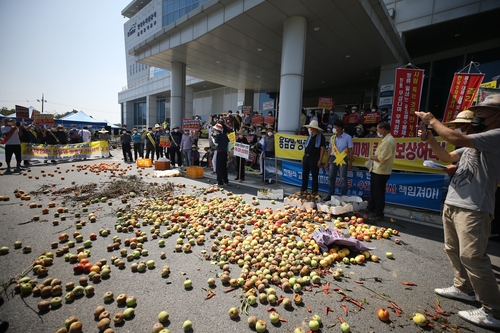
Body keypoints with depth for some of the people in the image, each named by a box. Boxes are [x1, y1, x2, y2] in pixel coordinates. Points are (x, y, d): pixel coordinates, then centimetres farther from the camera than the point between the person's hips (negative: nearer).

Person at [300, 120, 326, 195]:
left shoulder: (321, 136, -6)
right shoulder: (310, 136, 13)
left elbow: (322, 149, -10)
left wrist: (320, 160, -15)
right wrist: (304, 156, 14)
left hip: (314, 158, -6)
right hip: (306, 157, 6)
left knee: (314, 175, 2)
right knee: (304, 174, 10)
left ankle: (314, 191, 12)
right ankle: (303, 189, 21)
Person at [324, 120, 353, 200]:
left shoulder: (347, 137, -6)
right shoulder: (332, 137, 8)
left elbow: (350, 150, -4)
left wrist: (350, 162, -7)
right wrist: (327, 161, 12)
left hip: (343, 160, -4)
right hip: (333, 159, 5)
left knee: (343, 180, 3)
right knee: (331, 178, 10)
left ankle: (344, 196, 14)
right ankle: (330, 195, 21)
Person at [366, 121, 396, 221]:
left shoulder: (389, 141, -20)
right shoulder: (385, 139, 13)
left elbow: (382, 158, -23)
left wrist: (372, 157, -7)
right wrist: (374, 158, 5)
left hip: (380, 172, -10)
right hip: (376, 170, 10)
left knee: (379, 194, 2)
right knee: (373, 192, 20)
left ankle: (378, 214, 14)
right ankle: (371, 209, 35)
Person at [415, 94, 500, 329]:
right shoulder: (476, 142, 19)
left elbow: (456, 138, -23)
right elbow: (447, 157, 23)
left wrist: (433, 121, -9)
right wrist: (430, 139, 9)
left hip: (473, 208, -9)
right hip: (452, 204, 9)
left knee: (472, 257, -8)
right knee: (453, 250, 17)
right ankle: (463, 288, 33)